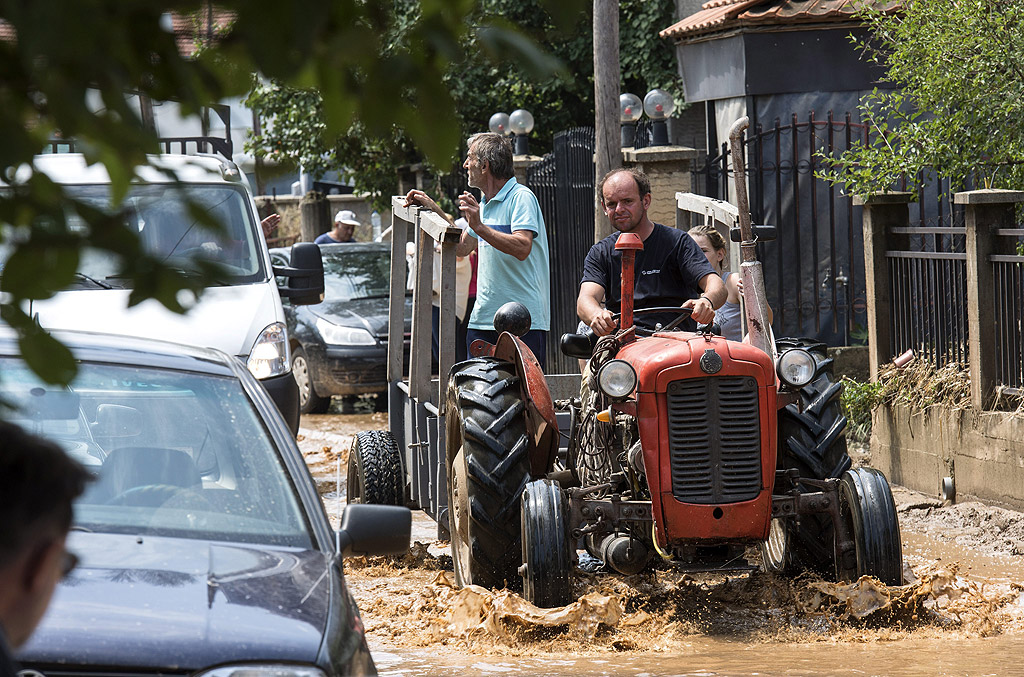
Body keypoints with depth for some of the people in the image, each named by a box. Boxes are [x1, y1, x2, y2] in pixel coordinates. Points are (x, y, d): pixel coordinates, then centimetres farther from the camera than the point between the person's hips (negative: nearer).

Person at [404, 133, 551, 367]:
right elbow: (463, 246, 29)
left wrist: (479, 227, -26)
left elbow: (522, 248, -22)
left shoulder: (521, 197, -9)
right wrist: (433, 209, 26)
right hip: (482, 320, 8)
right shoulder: (485, 205, 18)